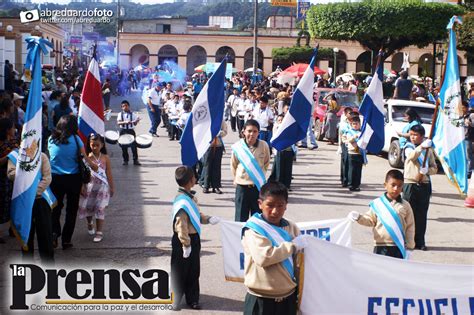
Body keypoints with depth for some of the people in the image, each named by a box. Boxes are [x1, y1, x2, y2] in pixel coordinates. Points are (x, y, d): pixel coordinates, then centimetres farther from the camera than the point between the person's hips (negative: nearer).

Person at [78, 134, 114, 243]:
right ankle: (90, 223, 40)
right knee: (86, 206, 8)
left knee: (100, 208, -3)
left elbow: (109, 174, 4)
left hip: (102, 186, -1)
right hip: (89, 186, 1)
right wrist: (82, 187, -11)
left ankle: (99, 232, 3)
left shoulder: (105, 158, -1)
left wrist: (111, 188, 6)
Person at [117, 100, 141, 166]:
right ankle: (125, 160, 16)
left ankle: (135, 160, 6)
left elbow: (135, 123, 3)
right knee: (124, 146, 5)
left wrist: (136, 121, -20)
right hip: (123, 131, 0)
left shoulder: (133, 114, 4)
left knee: (133, 145, -2)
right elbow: (118, 122, -11)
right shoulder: (120, 114, 3)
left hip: (131, 131, 0)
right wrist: (125, 122, -27)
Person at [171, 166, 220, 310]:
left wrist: (208, 219, 1)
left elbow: (197, 215, 18)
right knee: (180, 272, 6)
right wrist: (186, 244, -23)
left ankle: (192, 299, 31)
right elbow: (181, 225, -27)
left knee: (194, 271, 18)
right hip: (184, 240, -9)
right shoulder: (182, 201, -26)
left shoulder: (190, 197, 5)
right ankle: (174, 301, 21)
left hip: (194, 239, 9)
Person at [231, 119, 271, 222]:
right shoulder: (237, 146, -10)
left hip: (258, 186, 0)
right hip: (242, 186, 0)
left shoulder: (264, 145, -10)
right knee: (241, 217, 6)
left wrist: (260, 175, 9)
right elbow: (233, 165, 8)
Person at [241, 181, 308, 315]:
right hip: (262, 300, -5)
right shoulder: (254, 229, -13)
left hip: (288, 296, 6)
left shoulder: (291, 227, 4)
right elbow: (264, 257, -28)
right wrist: (292, 245, -18)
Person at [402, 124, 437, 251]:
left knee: (422, 214, 7)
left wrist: (427, 170, -13)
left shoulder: (428, 150, 8)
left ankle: (420, 242, 15)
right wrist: (422, 146, -39)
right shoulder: (409, 147, -1)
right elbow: (412, 156, -24)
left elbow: (435, 168, 9)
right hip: (410, 184, -3)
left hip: (424, 185, 3)